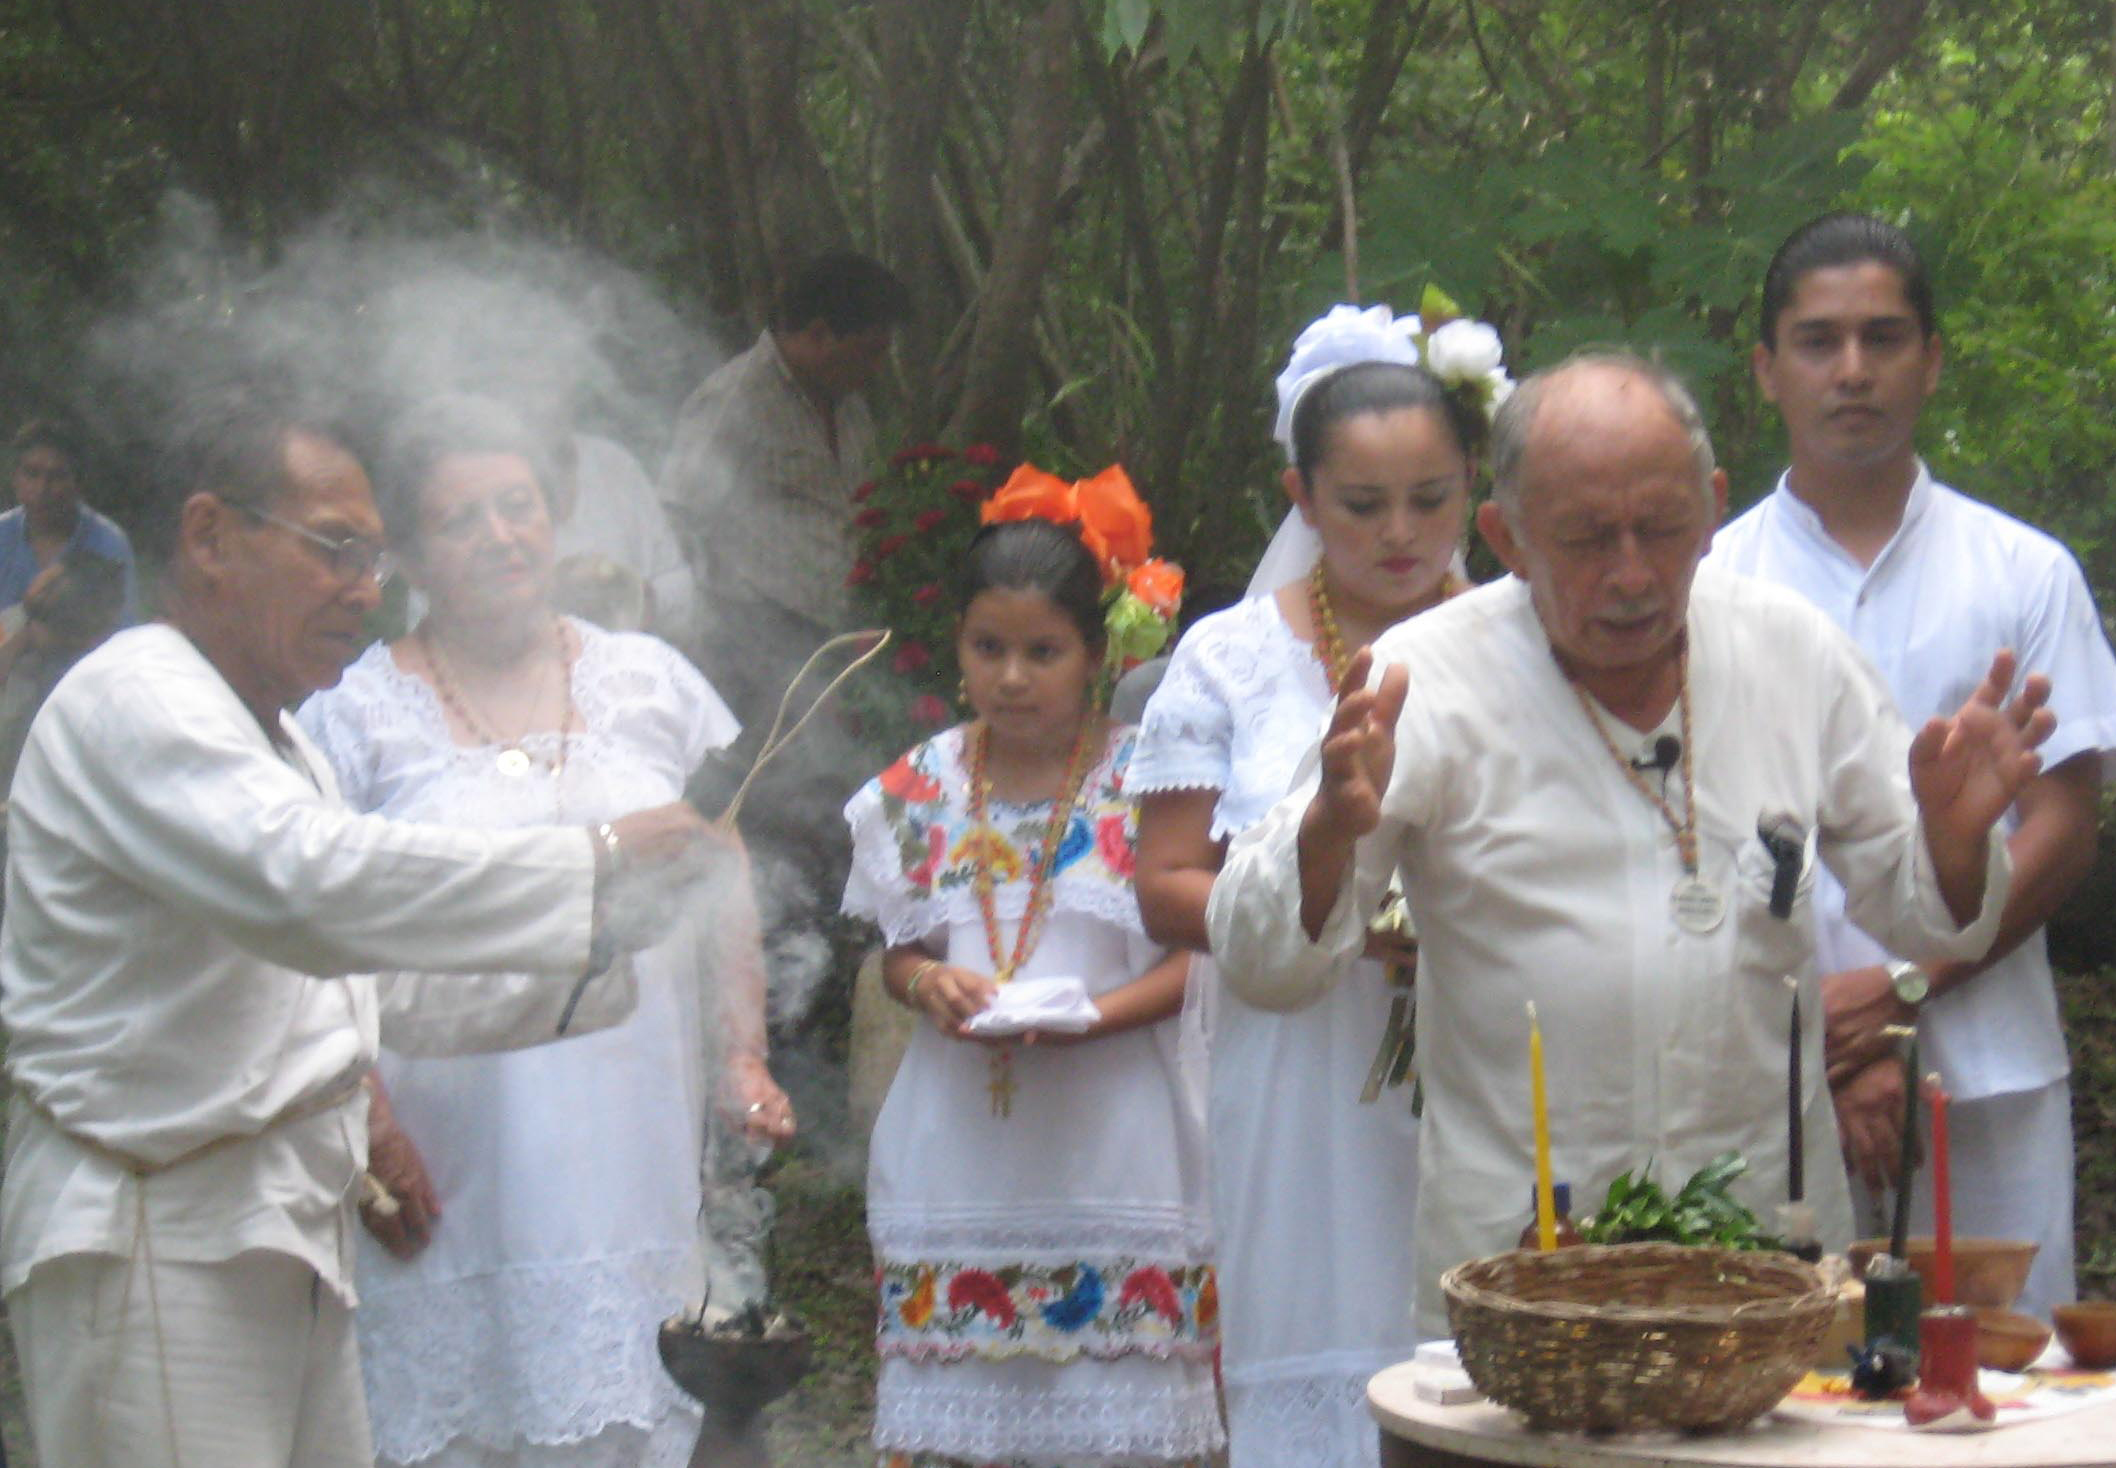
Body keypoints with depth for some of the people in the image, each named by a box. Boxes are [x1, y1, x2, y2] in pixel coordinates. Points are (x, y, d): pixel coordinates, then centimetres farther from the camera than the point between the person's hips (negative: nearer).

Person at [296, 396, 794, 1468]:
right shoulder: (356, 715, 2)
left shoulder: (650, 684, 12)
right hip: (455, 1174, -2)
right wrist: (366, 1129, -10)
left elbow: (726, 890, 17)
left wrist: (743, 1060, 5)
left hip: (638, 1167, 3)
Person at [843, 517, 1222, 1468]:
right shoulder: (919, 790, 8)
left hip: (1108, 1137, -2)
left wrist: (1088, 1016, -18)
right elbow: (898, 952, 14)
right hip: (958, 1149, 2)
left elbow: (1192, 955, -2)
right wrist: (927, 983, -9)